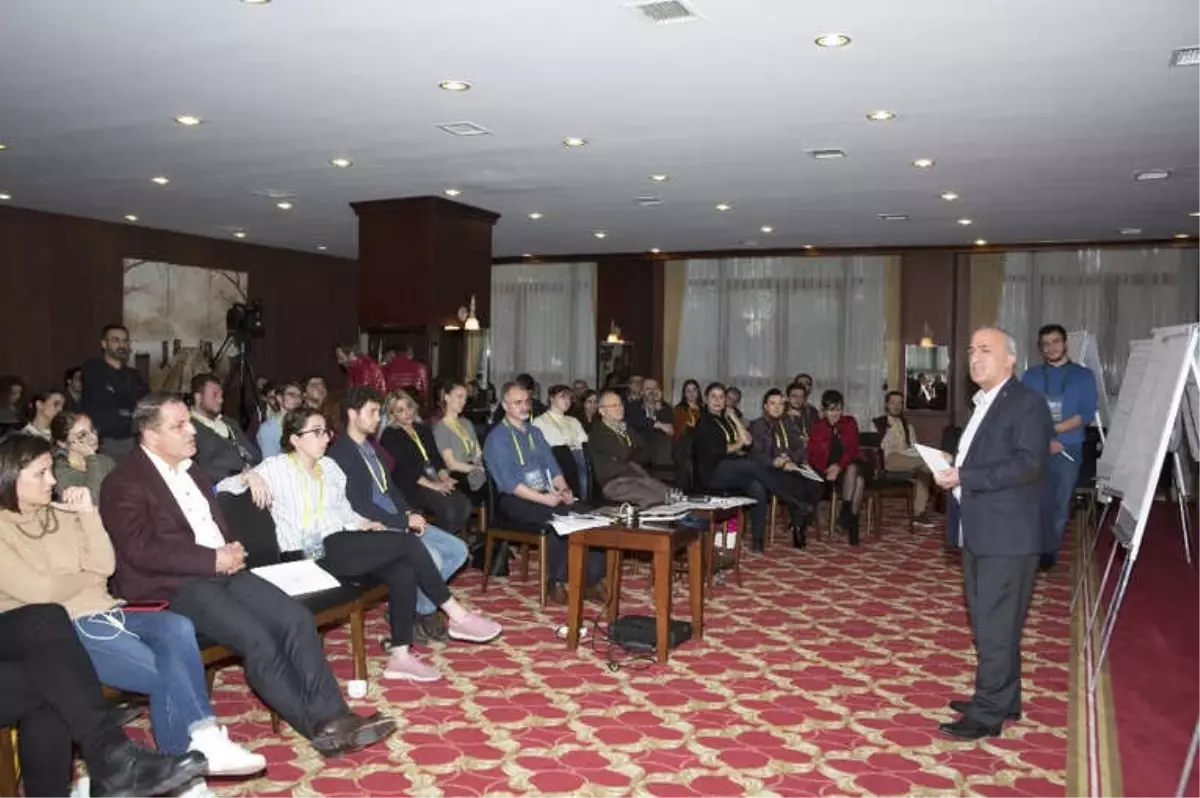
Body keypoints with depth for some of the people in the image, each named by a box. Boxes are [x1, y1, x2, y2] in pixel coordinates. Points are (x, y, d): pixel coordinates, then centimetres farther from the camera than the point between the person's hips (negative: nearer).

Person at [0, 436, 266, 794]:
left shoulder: (59, 513, 16)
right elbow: (40, 592, -11)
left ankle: (203, 742, -28)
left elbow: (105, 566, 9)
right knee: (165, 671, -24)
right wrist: (88, 577, 6)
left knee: (177, 628, -26)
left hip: (102, 612, 6)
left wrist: (87, 513, 1)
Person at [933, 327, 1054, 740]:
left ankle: (987, 714, 5)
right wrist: (952, 471, 5)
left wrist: (964, 478, -23)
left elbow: (1030, 463, -23)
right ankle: (1003, 700, 30)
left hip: (1007, 534, -9)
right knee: (985, 622, 17)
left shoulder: (1027, 402, -11)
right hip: (978, 531, 9)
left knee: (996, 627, -3)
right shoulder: (981, 404, 17)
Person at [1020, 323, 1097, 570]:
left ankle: (1050, 552, 16)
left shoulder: (1083, 375, 6)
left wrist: (1053, 429, -15)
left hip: (1069, 450, 0)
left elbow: (1087, 414, -3)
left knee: (1059, 503, 5)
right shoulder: (1031, 376, 8)